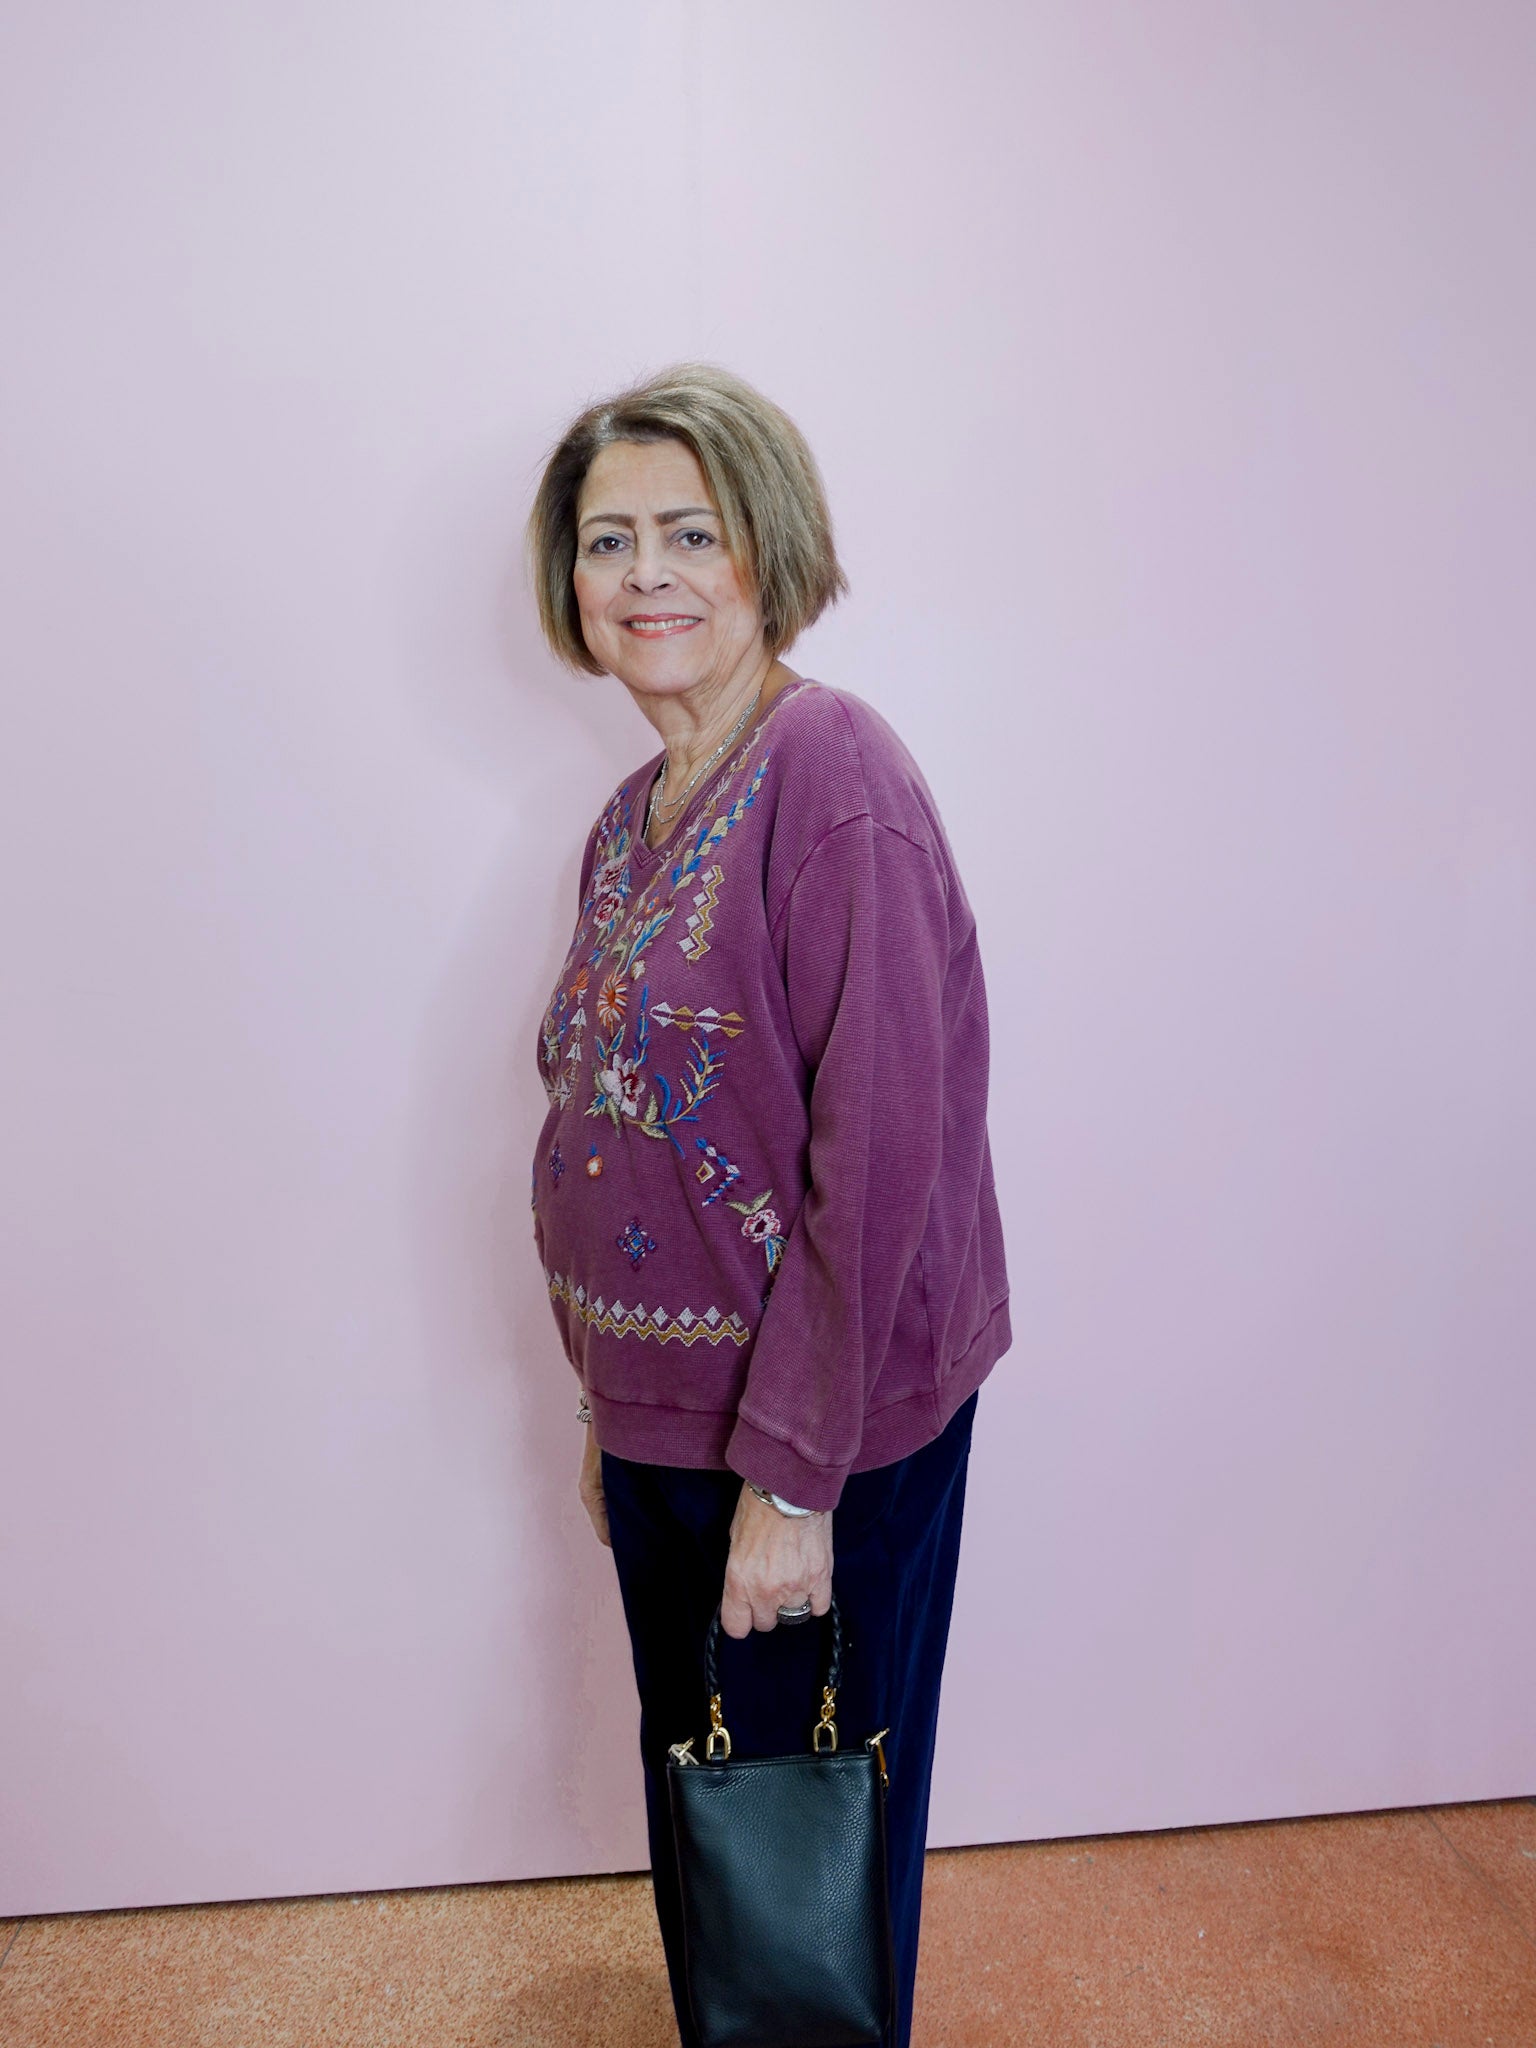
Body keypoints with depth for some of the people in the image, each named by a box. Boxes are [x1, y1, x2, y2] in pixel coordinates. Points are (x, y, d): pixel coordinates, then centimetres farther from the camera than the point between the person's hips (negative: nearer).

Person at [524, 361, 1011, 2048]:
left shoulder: (836, 779, -18)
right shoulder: (632, 818, 7)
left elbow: (878, 1156, -21)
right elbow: (612, 1137, 10)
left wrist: (791, 1471, -19)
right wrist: (605, 1404, 13)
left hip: (819, 1434, -7)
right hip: (659, 1415, 7)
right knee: (693, 1802, 25)